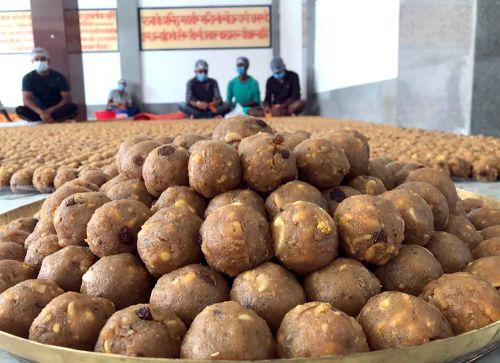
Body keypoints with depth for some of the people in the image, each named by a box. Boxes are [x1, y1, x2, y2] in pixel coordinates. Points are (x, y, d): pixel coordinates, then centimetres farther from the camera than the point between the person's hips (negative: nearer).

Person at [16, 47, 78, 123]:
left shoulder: (58, 77, -5)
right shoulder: (28, 78, -5)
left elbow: (67, 98, -10)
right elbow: (26, 99, -17)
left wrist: (51, 110, -26)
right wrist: (41, 112, -36)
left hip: (56, 109, 0)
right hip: (38, 110, 0)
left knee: (73, 108, -31)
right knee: (19, 110, -28)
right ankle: (56, 120, -35)